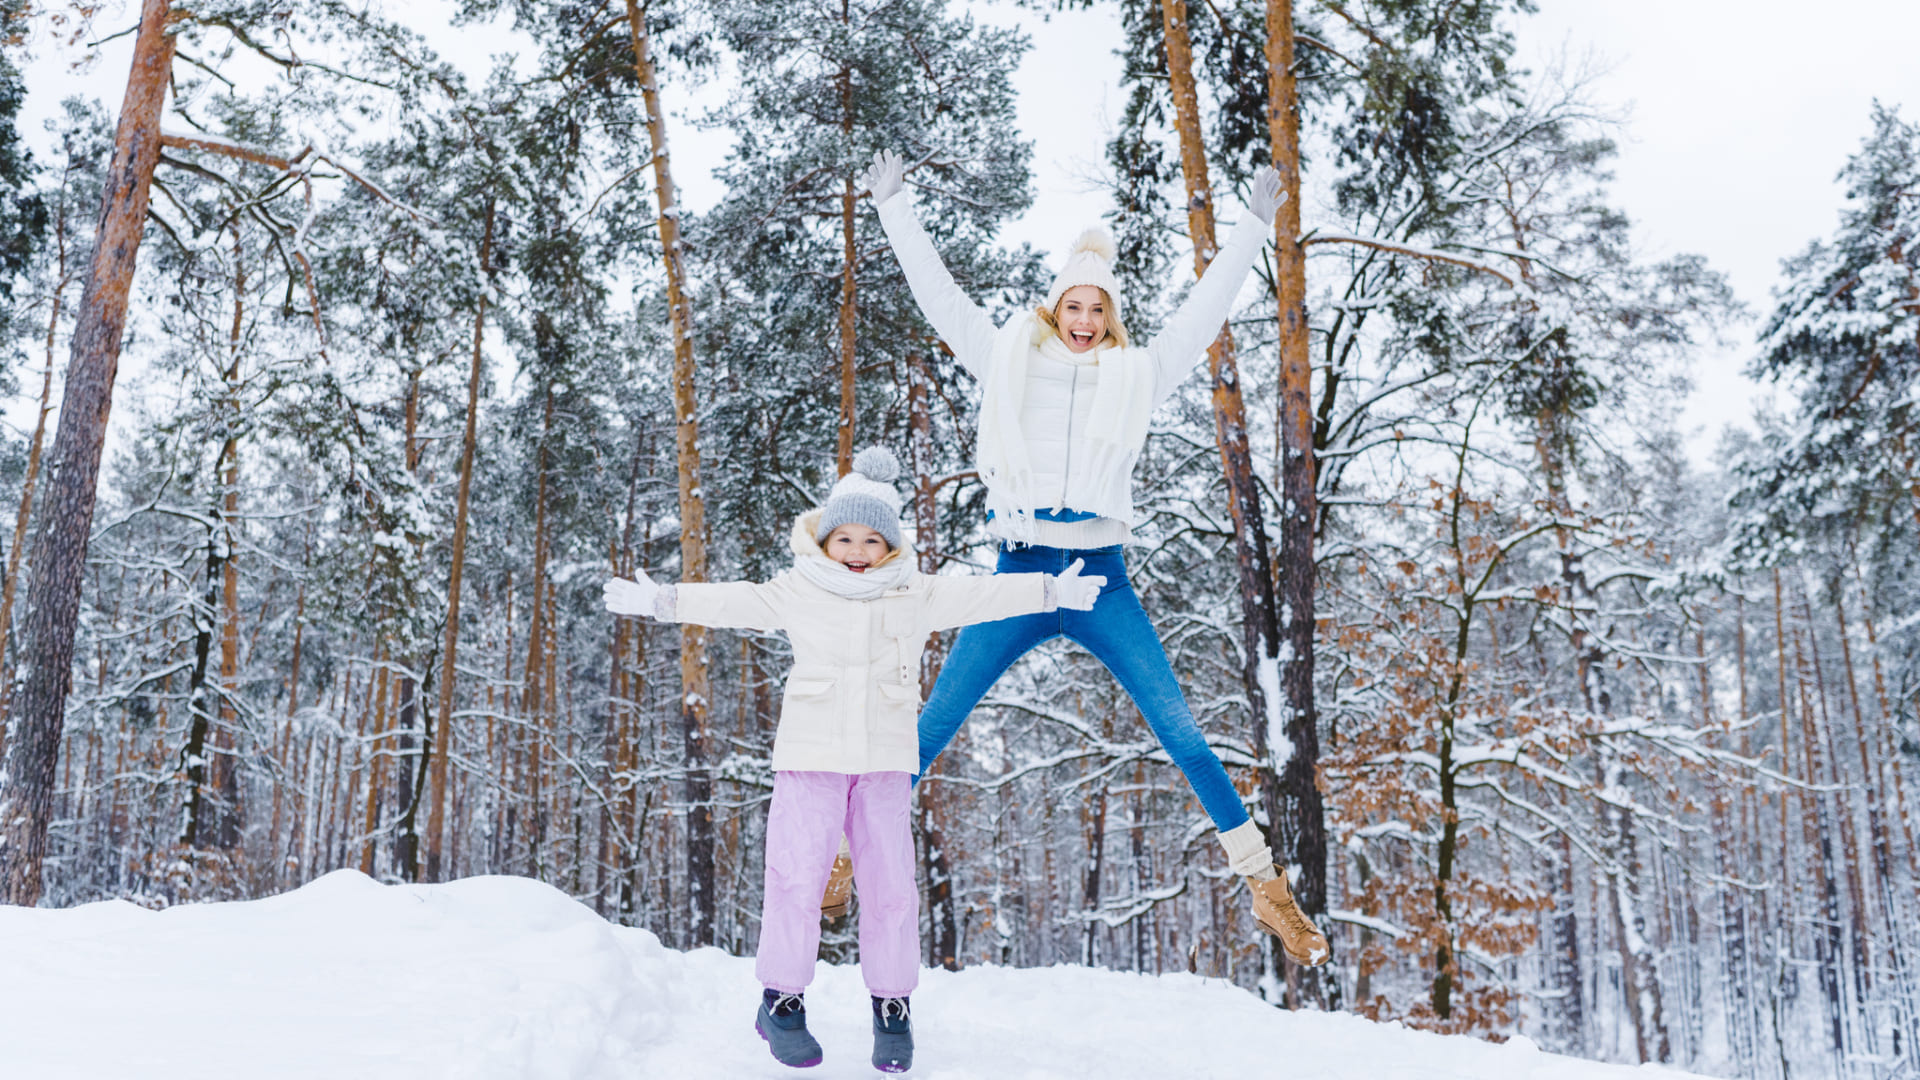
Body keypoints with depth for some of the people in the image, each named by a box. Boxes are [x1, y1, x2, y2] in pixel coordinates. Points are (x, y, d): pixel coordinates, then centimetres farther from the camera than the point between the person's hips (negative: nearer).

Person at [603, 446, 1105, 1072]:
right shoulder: (798, 593, 4)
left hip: (885, 762, 2)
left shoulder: (917, 596, 8)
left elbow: (983, 597, 14)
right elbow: (733, 602, 4)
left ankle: (892, 1004, 16)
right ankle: (781, 998, 11)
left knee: (891, 883, 1)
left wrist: (1053, 591, 16)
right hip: (811, 757, -1)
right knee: (797, 875, -5)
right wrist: (660, 601, -2)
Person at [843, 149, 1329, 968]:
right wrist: (895, 209, 15)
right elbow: (939, 296, 11)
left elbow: (1204, 310, 14)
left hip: (1101, 579, 0)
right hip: (1019, 575, 0)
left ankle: (1266, 886, 6)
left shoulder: (1136, 374, 9)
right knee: (932, 726, 1)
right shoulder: (1008, 362, 8)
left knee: (1181, 731, -2)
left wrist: (1254, 228, 16)